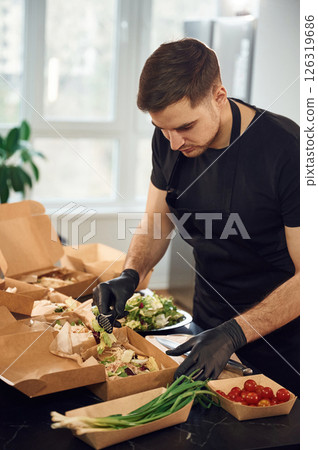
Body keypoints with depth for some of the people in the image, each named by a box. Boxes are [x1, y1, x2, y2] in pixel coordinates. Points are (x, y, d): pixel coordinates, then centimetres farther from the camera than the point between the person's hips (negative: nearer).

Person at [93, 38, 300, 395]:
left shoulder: (288, 150, -27)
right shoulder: (169, 140, -8)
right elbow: (156, 223, 6)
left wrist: (233, 334, -30)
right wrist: (130, 275, -13)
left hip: (278, 342, -5)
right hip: (207, 325, 6)